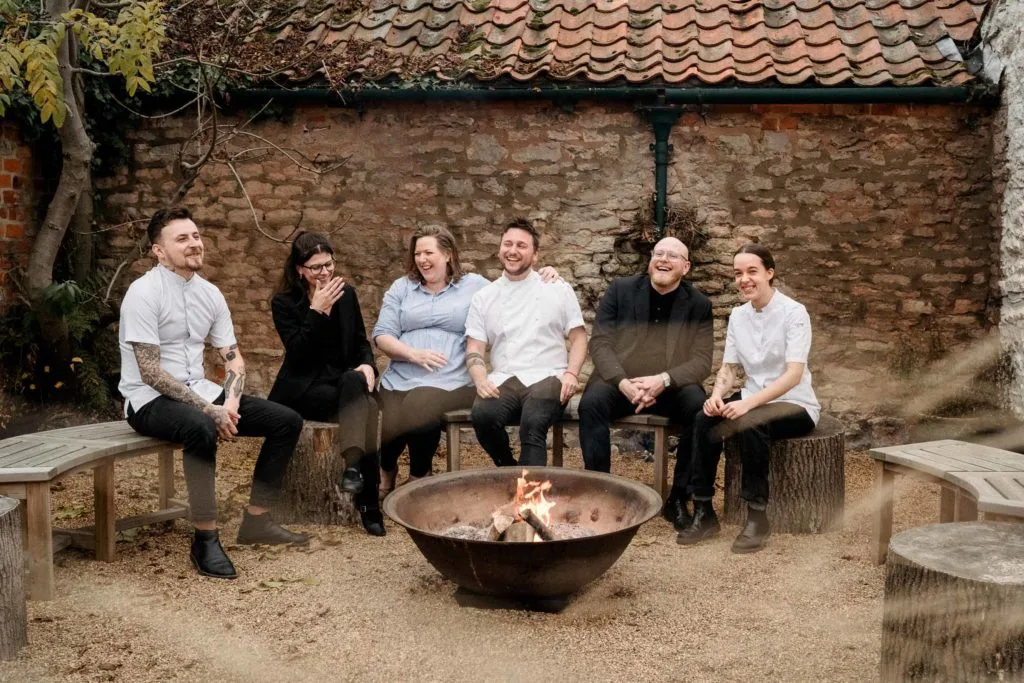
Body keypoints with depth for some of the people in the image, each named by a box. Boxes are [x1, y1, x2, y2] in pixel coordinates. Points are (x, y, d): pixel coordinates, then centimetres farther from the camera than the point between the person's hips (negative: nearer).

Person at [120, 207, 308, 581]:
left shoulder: (209, 294, 7)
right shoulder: (144, 293, -14)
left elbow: (233, 358, 9)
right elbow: (150, 372, -19)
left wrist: (231, 402, -11)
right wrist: (208, 410, -22)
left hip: (199, 393, 7)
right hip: (150, 400, -7)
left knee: (287, 421, -4)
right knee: (201, 427, -40)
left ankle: (256, 520, 5)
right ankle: (205, 539, -27)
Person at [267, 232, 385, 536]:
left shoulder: (347, 294, 10)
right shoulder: (284, 303, -2)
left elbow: (362, 342, 14)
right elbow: (298, 353, -13)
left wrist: (367, 365, -8)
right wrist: (317, 310, -20)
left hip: (343, 379, 3)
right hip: (303, 388, -3)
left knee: (355, 382, -35)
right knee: (365, 407, -31)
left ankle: (353, 466, -44)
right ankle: (368, 505, -34)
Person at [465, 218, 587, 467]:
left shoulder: (558, 289, 10)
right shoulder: (484, 297, 13)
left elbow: (578, 337, 9)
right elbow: (474, 347, 9)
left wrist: (571, 373, -10)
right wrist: (481, 380, -12)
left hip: (547, 378, -2)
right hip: (504, 380, 2)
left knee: (533, 424, -35)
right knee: (483, 415, -30)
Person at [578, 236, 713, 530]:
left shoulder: (699, 304, 4)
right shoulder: (620, 290, 5)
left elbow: (702, 361, -3)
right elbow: (599, 343, -2)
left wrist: (663, 380, -22)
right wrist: (623, 382, -20)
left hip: (671, 388, 1)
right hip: (619, 382, 0)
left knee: (701, 407, -29)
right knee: (591, 402, -31)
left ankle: (678, 498, -14)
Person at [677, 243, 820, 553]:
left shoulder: (794, 313, -14)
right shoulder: (738, 315, 5)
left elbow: (794, 374, -22)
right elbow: (728, 367, 7)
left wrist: (749, 403, -33)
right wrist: (717, 395, -16)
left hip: (794, 405, -5)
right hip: (753, 400, 5)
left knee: (749, 424, -36)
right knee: (703, 420, -22)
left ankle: (757, 517, -22)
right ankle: (703, 513, -15)